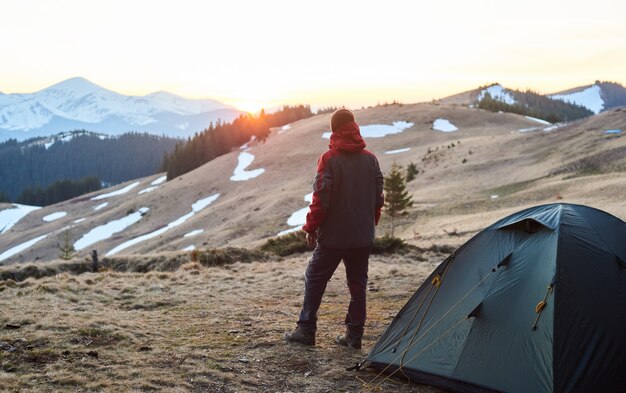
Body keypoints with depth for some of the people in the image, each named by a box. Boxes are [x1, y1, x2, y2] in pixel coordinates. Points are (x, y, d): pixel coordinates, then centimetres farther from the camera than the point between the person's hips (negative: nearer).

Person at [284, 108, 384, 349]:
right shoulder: (370, 159, 3)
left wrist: (311, 228, -4)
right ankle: (354, 335, 12)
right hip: (363, 236, 4)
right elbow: (378, 196, 8)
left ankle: (306, 331, 10)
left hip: (333, 234, -4)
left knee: (315, 278, 8)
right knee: (358, 282, 10)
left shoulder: (329, 159, -11)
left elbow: (321, 198, -14)